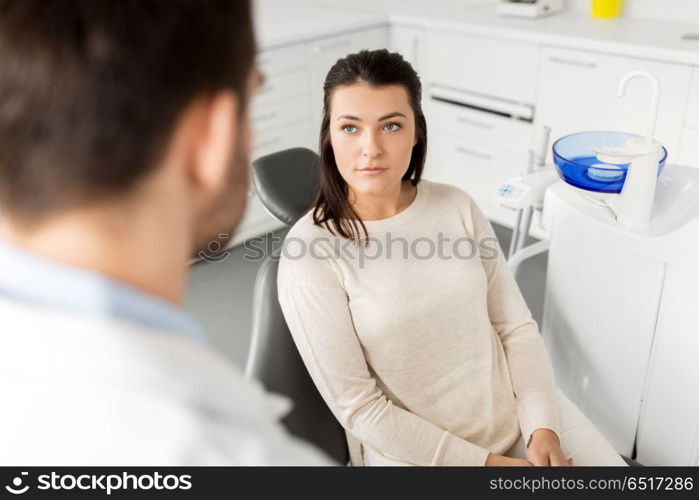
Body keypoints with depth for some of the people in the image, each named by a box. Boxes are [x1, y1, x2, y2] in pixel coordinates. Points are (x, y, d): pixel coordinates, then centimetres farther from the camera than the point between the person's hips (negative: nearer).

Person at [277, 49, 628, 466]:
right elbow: (358, 406, -14)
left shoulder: (457, 206, -3)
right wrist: (484, 462, -14)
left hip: (520, 412, 4)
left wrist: (543, 426, -11)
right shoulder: (310, 249, -16)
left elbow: (517, 326, 2)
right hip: (418, 449, -3)